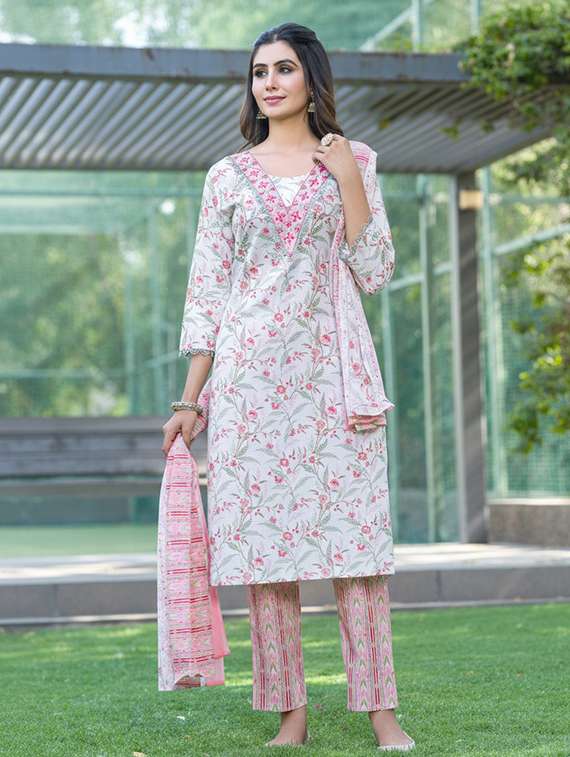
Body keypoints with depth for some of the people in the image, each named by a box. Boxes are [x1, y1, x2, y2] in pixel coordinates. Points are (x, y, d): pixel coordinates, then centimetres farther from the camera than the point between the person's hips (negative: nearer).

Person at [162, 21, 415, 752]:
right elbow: (206, 292, 9)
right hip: (251, 374, 1)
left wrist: (348, 180, -6)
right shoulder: (228, 176, 10)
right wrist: (189, 400, 4)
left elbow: (375, 273, 2)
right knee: (264, 536, -1)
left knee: (353, 531, -6)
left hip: (332, 371, -1)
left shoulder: (353, 161, 8)